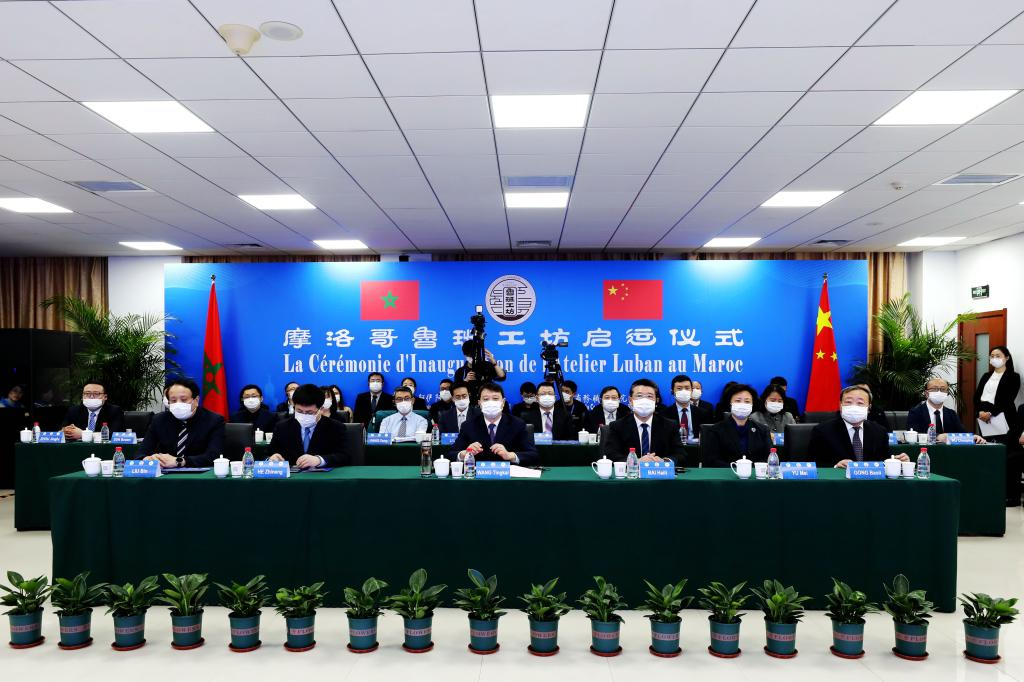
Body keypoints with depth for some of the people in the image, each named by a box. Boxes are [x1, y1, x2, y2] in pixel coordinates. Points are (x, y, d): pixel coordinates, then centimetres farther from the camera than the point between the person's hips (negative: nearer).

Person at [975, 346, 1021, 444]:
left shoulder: (1013, 377, 1)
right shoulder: (986, 376, 17)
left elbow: (1008, 400, -10)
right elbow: (977, 395, 9)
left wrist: (990, 413, -19)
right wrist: (980, 411, -10)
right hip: (983, 417, 5)